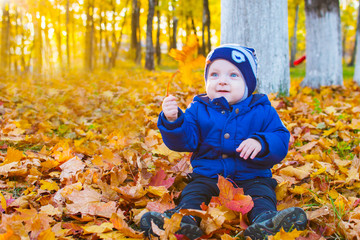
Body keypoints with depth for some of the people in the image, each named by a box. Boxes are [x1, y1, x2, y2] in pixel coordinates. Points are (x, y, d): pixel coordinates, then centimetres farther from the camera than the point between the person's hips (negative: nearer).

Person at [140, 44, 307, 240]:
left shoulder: (262, 111, 3)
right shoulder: (198, 110, 5)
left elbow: (281, 142, -3)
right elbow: (184, 141, -5)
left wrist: (261, 143, -25)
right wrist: (173, 121, -26)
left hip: (251, 177, -1)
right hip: (208, 175, 1)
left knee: (262, 194, -27)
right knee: (192, 192, -23)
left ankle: (264, 221, -51)